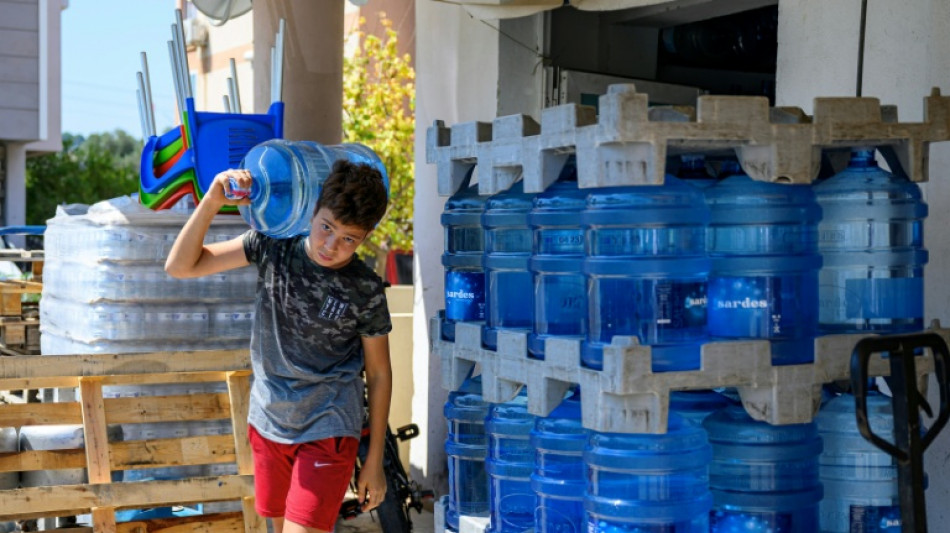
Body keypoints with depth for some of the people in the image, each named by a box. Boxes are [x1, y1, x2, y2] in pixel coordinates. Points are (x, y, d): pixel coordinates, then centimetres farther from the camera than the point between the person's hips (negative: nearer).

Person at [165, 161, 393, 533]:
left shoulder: (365, 291, -13)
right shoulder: (274, 245, -7)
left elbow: (379, 374, -3)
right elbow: (179, 266, -7)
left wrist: (374, 461, 0)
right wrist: (212, 201, -23)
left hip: (326, 429, -4)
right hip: (268, 421, 4)